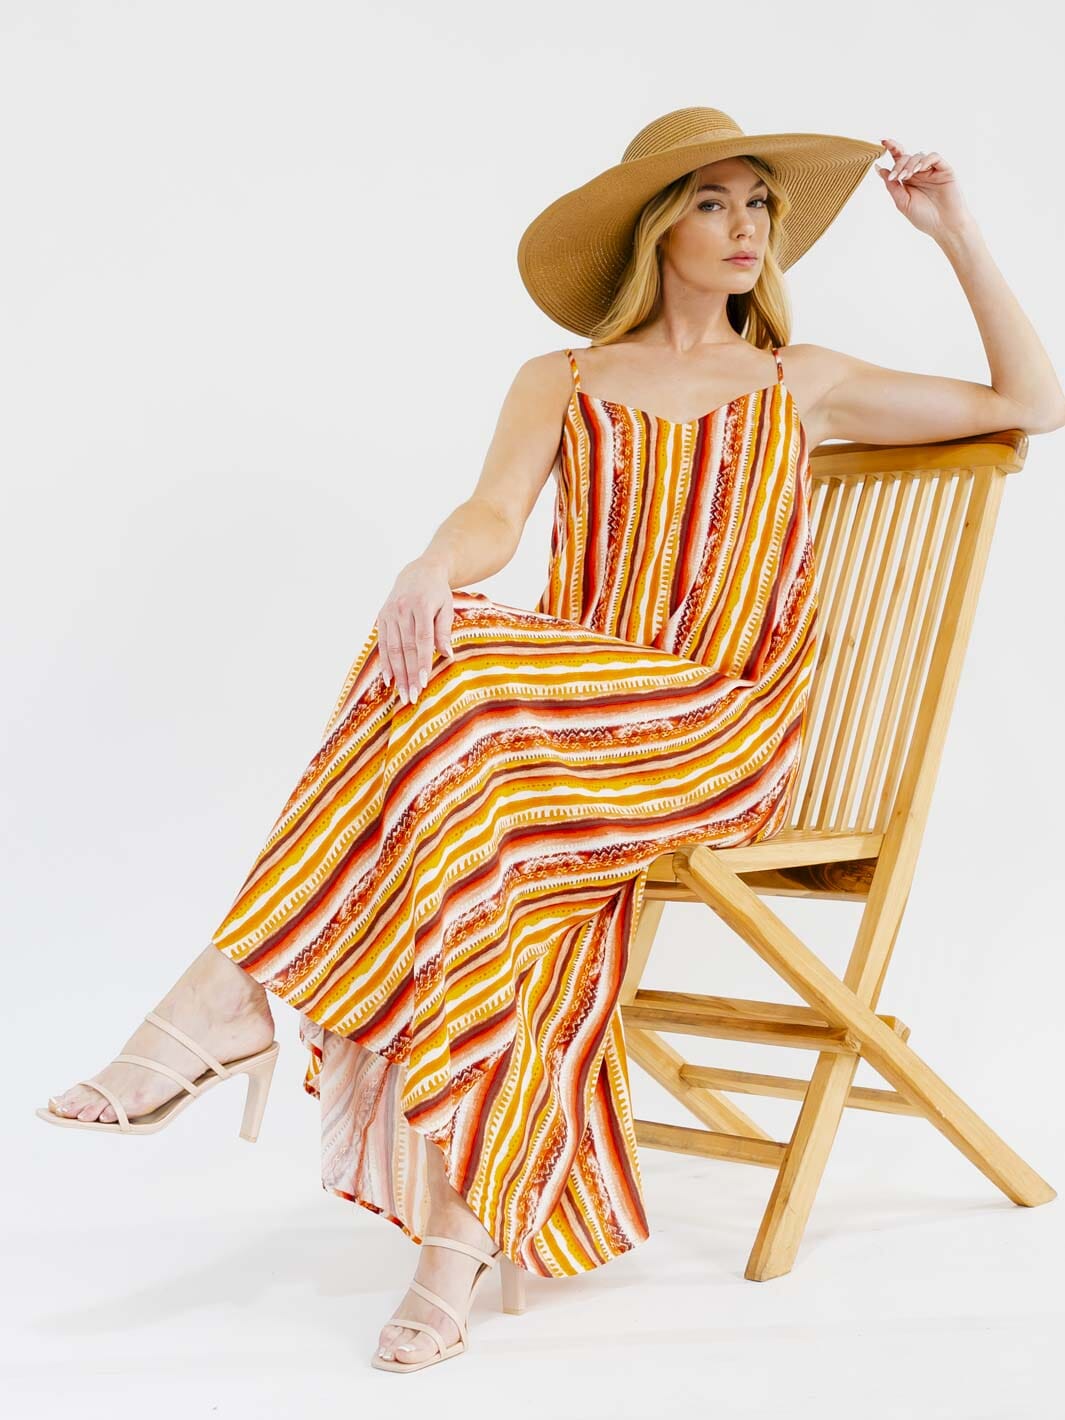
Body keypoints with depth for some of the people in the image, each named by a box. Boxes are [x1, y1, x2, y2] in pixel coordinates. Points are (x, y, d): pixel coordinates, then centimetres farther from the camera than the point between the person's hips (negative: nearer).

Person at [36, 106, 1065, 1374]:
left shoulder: (801, 385, 20)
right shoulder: (561, 385, 19)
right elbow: (494, 518, -1)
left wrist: (954, 232, 14)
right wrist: (432, 568, -25)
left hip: (724, 732, -1)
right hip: (575, 704, 2)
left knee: (466, 689, -31)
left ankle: (233, 997, -29)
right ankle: (466, 1226, -33)